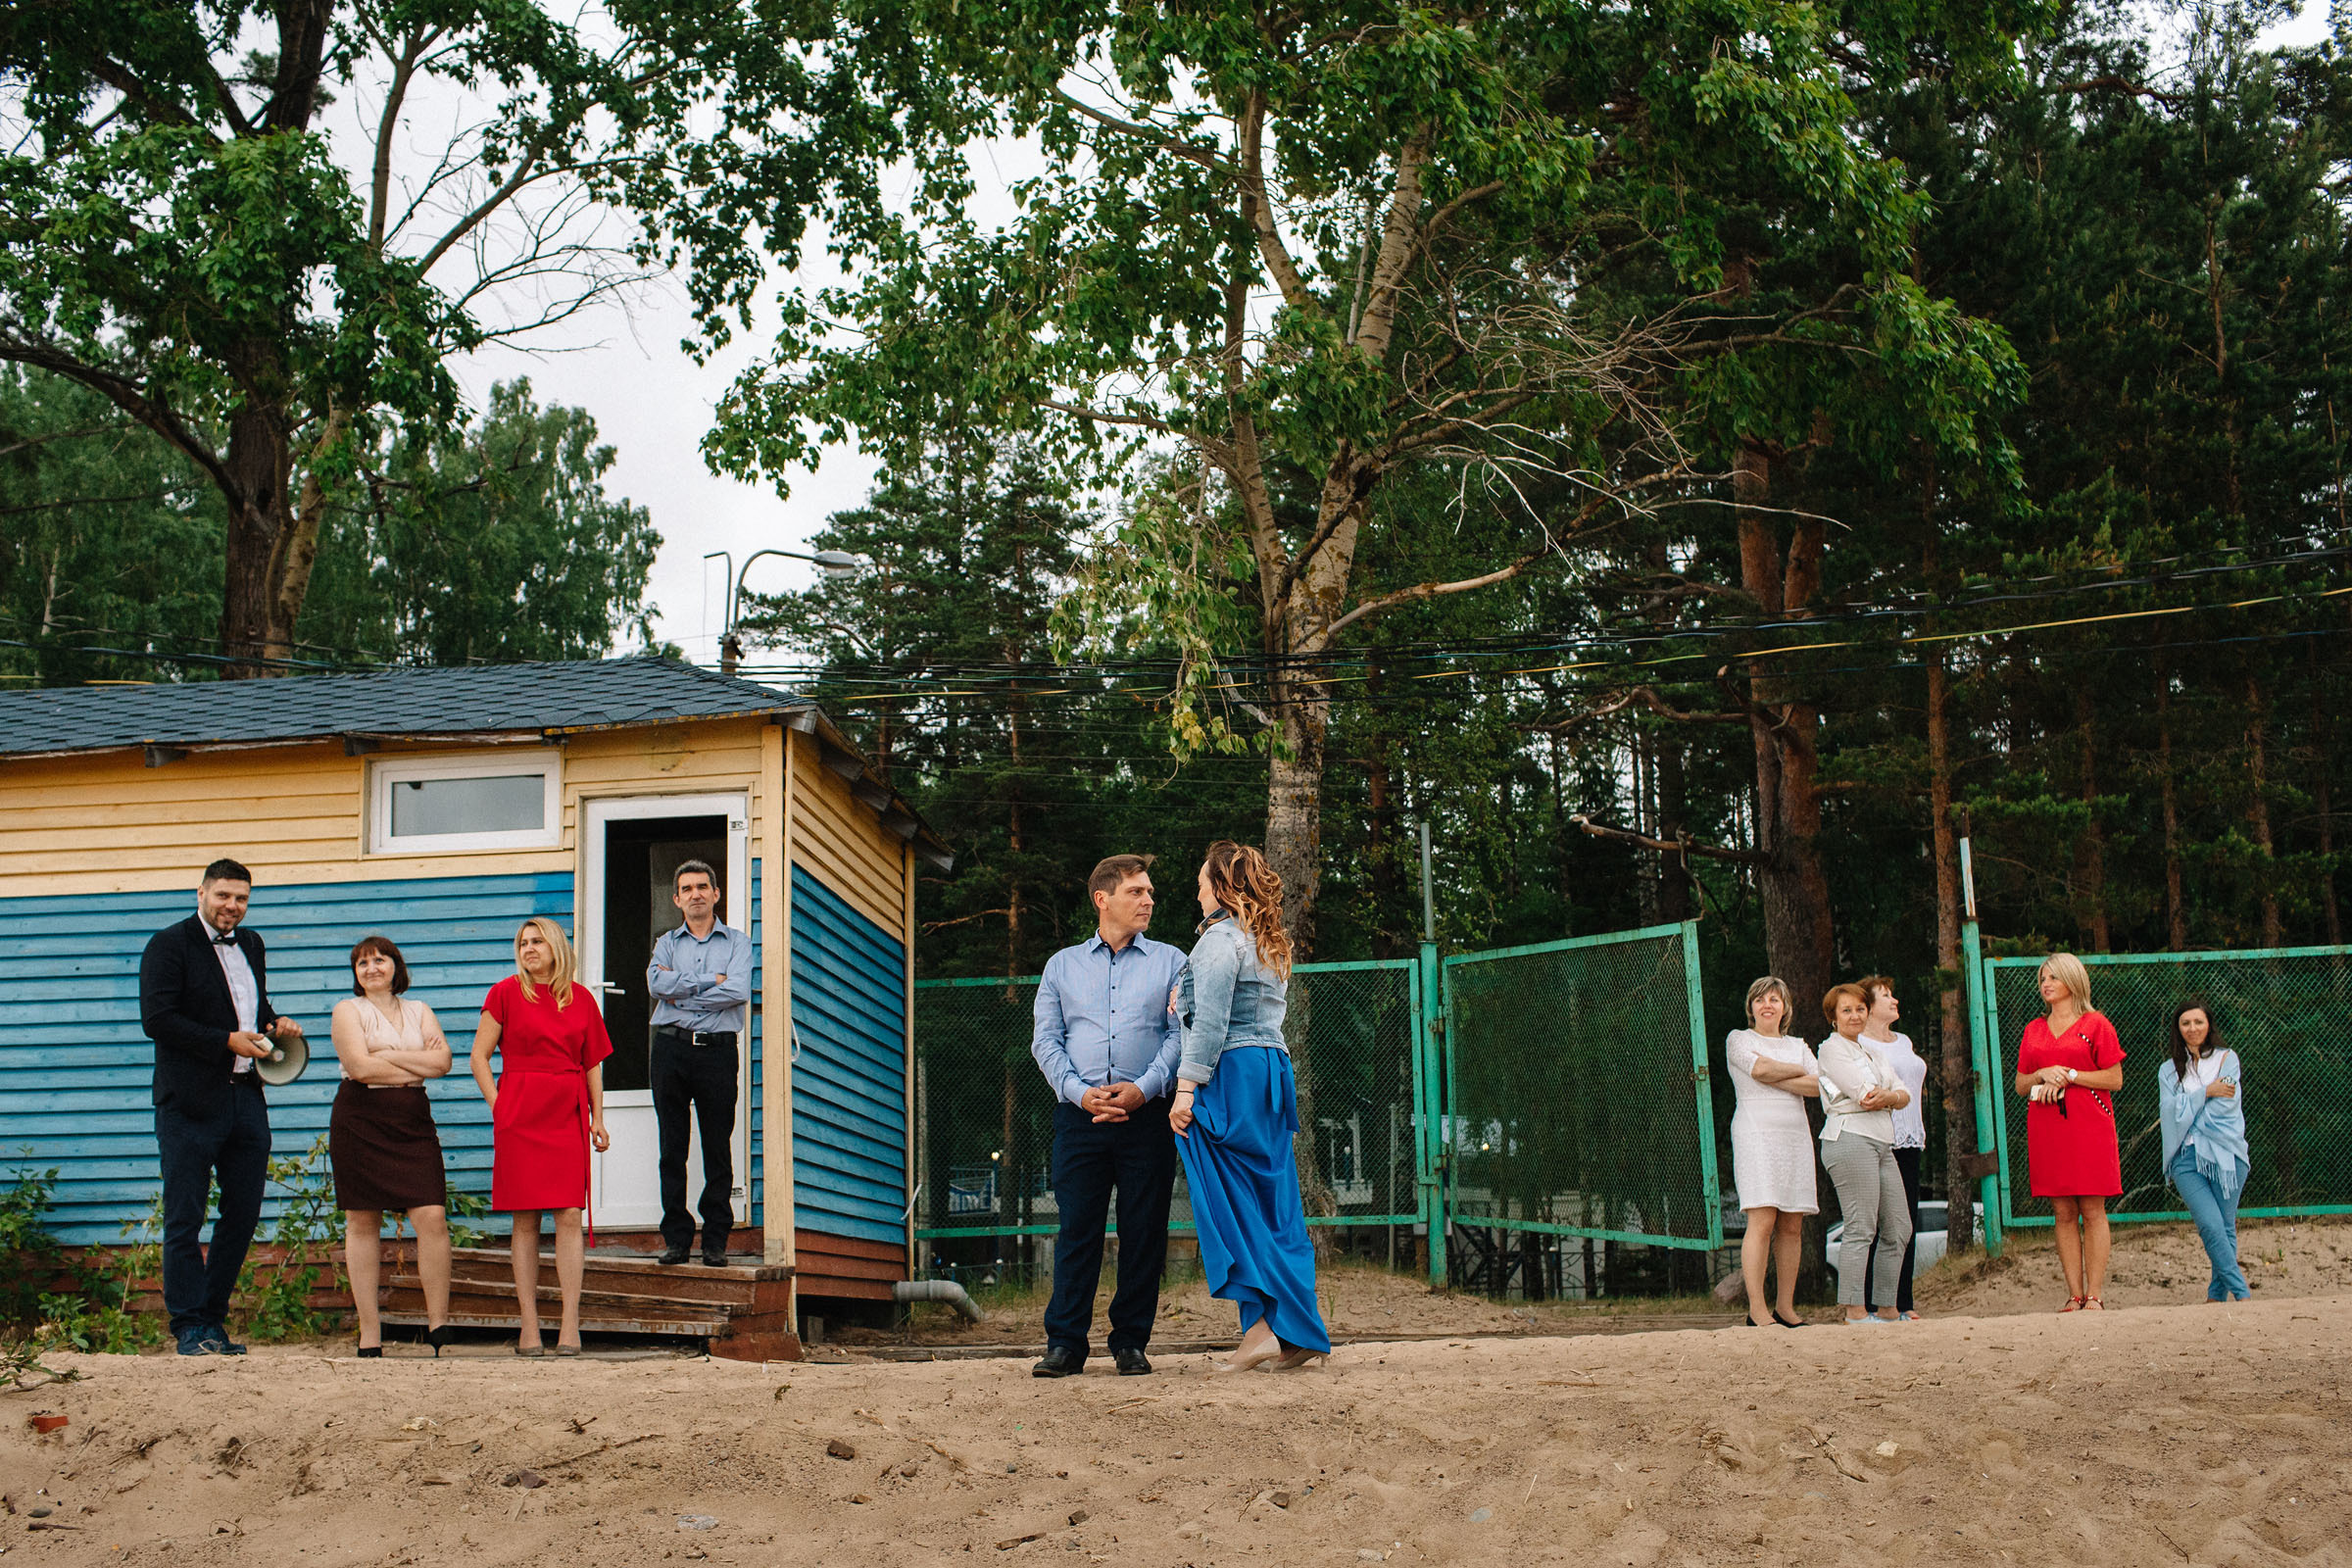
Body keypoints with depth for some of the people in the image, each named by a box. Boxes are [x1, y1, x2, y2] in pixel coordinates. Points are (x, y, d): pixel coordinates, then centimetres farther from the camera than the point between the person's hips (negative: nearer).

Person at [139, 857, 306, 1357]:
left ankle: (214, 1319, 19)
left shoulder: (251, 945, 17)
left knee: (243, 1214, 8)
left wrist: (275, 1025, 7)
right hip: (190, 1103, -7)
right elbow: (156, 1019, -14)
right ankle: (190, 1327, 4)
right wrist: (226, 1041, -17)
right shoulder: (169, 944, -4)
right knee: (185, 1219, -1)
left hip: (246, 1098, 7)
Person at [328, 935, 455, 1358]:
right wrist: (419, 1066, -4)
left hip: (413, 1124, 3)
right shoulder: (348, 1010, 5)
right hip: (361, 1122, -2)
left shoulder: (419, 1010, 16)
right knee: (362, 1223, 0)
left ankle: (438, 1323, -3)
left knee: (432, 1217, -10)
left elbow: (442, 1060, 1)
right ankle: (370, 1335, 4)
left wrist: (387, 1056, -6)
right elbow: (359, 1066, -10)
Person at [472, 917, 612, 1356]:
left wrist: (597, 1118, 10)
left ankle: (570, 1325, -4)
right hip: (519, 1117, -1)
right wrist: (498, 1107, -4)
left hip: (568, 1116, 2)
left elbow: (593, 1064, 16)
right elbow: (479, 1057, 5)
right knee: (525, 1220, 0)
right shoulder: (506, 993, 4)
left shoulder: (581, 998, 10)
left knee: (569, 1214, -6)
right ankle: (529, 1326, 4)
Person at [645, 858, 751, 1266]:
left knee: (718, 1148, -1)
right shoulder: (666, 943, 16)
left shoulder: (737, 942, 10)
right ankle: (676, 1237, 6)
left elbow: (739, 991, -8)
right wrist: (711, 981, -8)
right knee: (672, 1148, 2)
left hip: (717, 1049, -2)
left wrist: (683, 992, -5)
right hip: (671, 1049, 2)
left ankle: (716, 1239, 4)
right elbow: (657, 983, -5)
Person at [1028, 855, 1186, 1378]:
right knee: (1077, 1227, -2)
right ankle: (1065, 1343, 2)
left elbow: (1181, 1034, 3)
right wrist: (1080, 1092, -8)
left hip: (1147, 1114, 0)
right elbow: (1045, 1040, 8)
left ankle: (1130, 1341, 9)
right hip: (1080, 1114, 0)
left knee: (1143, 1231, 0)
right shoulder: (1062, 965, 15)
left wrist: (1144, 1087, -12)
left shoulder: (1170, 962, 13)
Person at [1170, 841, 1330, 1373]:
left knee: (1229, 1202, -5)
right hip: (1274, 1070, 9)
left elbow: (1211, 1023, -16)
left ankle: (1259, 1328, -11)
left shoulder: (1220, 938, -8)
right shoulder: (1270, 943, 20)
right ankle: (1299, 1334, 6)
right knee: (1276, 1206, 7)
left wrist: (1186, 1088, -17)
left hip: (1230, 1073, -9)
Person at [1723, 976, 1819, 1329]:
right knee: (1762, 1221, -14)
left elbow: (1817, 1086, 4)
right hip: (1757, 1133, -5)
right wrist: (1797, 1072, 2)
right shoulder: (1738, 1039, 8)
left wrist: (1775, 1079, -7)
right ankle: (1756, 1311, -15)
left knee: (1792, 1226, 2)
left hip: (1796, 1135, 5)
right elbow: (1761, 1069, -12)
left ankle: (1785, 1308, 9)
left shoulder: (1797, 1046, 20)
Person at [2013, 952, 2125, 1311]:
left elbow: (2115, 1079, -2)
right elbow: (2020, 1086, 16)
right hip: (2046, 1130, 4)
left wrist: (2070, 1075, -10)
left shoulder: (2096, 1025, 4)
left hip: (2088, 1128, -4)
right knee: (2063, 1214, 2)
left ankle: (2094, 1296, -4)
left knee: (2092, 1211, -5)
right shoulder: (2033, 1031, 16)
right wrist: (2043, 1075, -3)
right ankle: (2074, 1296, 4)